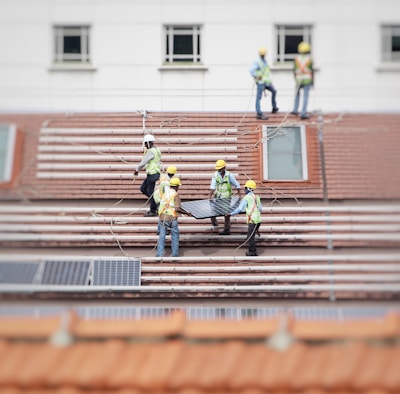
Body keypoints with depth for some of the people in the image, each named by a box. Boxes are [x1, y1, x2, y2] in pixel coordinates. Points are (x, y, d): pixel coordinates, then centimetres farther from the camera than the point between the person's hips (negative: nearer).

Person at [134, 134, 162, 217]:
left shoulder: (151, 152, -18)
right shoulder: (156, 150, 13)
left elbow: (143, 162, -15)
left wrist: (137, 170, -1)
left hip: (152, 174, -10)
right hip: (153, 174, 10)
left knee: (150, 192, -2)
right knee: (143, 188, 15)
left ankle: (153, 211, 4)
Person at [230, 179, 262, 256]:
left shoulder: (246, 198, -9)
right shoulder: (257, 197, 12)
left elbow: (239, 209, -10)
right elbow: (260, 209, 17)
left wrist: (231, 213, -1)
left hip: (253, 220, -8)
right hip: (258, 219, 8)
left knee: (250, 237, 0)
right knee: (251, 236, 18)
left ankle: (253, 251, 3)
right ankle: (252, 250, 24)